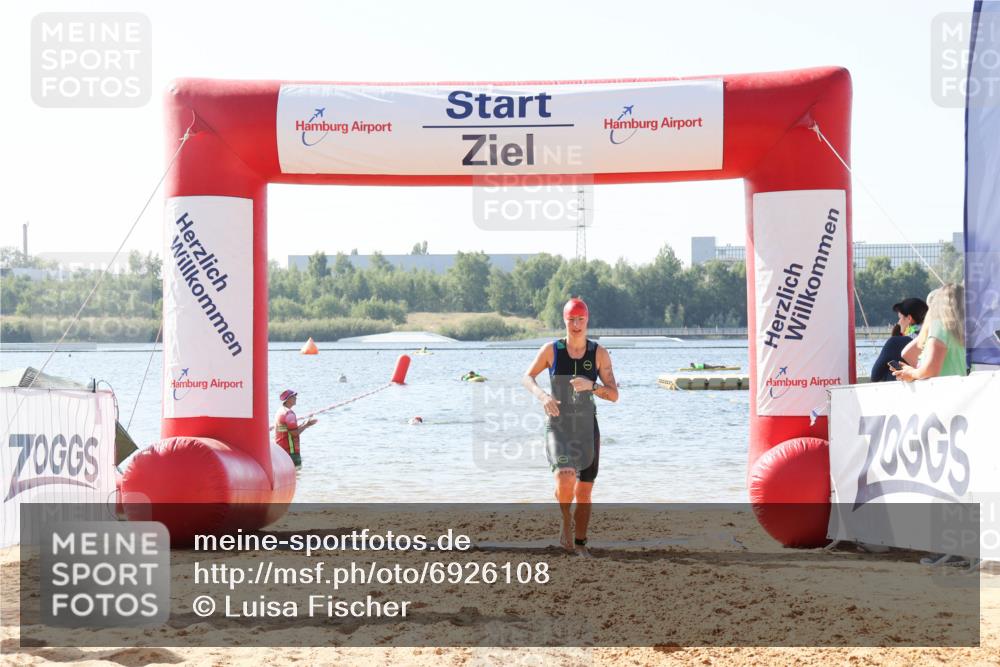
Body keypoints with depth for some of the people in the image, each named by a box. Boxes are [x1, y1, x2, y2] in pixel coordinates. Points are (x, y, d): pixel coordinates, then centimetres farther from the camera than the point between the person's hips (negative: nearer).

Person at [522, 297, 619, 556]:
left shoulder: (599, 353, -3)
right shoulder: (551, 350, -5)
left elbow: (614, 395, -5)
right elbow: (527, 378, 7)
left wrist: (591, 386, -25)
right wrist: (542, 396, -14)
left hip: (587, 429, 2)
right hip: (558, 427, -2)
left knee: (584, 493, 7)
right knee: (566, 478, -27)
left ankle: (580, 545, 24)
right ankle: (567, 519, 4)